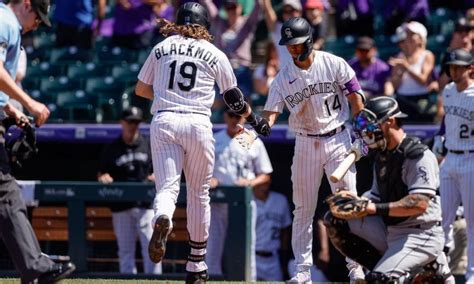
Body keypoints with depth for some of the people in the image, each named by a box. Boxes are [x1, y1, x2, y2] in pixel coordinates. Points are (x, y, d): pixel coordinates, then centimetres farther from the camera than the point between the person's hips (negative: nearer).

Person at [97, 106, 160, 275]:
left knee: (151, 245, -9)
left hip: (146, 204, -1)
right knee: (125, 248, 3)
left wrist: (156, 176, -7)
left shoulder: (149, 145, 10)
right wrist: (104, 177, -11)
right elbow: (102, 174, 12)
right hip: (121, 205, 1)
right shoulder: (112, 149, 10)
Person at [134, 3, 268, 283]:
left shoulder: (161, 48, 12)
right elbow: (234, 99, 15)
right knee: (199, 194, 11)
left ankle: (162, 221, -42)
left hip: (164, 121, 0)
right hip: (198, 122, 0)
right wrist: (254, 119, 31)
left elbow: (141, 89, 18)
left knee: (167, 186, -4)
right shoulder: (215, 54, 9)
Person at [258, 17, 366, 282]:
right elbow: (272, 111, -7)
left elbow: (355, 97, -4)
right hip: (306, 144, 3)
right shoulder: (284, 77, 0)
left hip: (338, 139, -3)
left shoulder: (334, 65, -6)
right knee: (303, 209, 3)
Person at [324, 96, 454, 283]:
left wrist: (374, 208, -28)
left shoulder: (418, 156, -16)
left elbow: (419, 204, -25)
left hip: (421, 235, -9)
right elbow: (376, 198, 13)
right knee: (334, 220, 1)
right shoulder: (382, 156, 13)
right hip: (390, 230, 9)